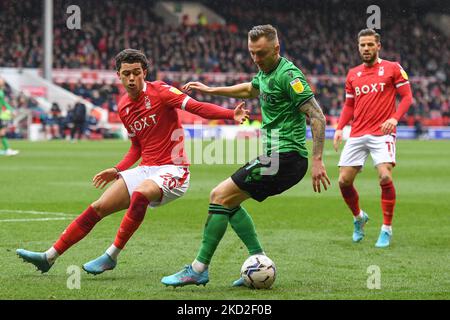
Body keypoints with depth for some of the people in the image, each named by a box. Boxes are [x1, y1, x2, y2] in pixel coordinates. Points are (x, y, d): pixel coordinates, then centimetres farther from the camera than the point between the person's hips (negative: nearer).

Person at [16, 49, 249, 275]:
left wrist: (232, 115, -35)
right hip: (145, 170, 7)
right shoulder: (123, 106, 10)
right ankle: (49, 257, 9)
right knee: (98, 208, 2)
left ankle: (111, 256, -25)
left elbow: (198, 108, -21)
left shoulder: (159, 91, -10)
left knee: (140, 194, -36)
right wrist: (117, 170, 11)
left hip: (172, 170, -7)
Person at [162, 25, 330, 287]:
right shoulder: (265, 72, 13)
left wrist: (318, 161, -26)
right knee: (229, 202, 15)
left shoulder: (288, 75, -16)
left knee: (220, 196, -10)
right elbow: (250, 90, 38)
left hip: (285, 158, -10)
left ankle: (199, 270, -7)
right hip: (275, 157, 10)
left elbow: (317, 116, -20)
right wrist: (210, 90, 40)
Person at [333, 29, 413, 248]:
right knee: (344, 181, -1)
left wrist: (394, 118, -16)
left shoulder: (392, 68, 2)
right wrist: (339, 128, 6)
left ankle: (387, 229, -5)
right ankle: (358, 217, 27)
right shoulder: (353, 74, 14)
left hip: (382, 133, -4)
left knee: (385, 177, -20)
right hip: (357, 135, 4)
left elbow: (407, 96, 0)